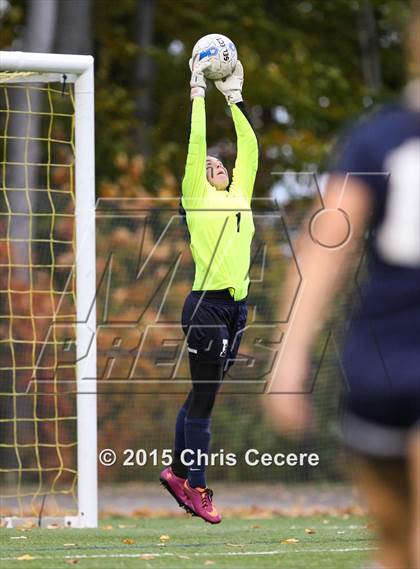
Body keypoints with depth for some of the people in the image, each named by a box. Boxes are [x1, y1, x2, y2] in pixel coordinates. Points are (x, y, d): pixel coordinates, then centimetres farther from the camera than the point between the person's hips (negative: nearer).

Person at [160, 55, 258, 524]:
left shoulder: (239, 196, 15)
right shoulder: (197, 199, -2)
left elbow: (248, 147, 15)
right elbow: (196, 143, -7)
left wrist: (235, 99, 15)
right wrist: (199, 91, -2)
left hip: (236, 306, 7)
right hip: (207, 305, -7)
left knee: (202, 394, 14)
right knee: (203, 397, -3)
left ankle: (177, 472, 25)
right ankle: (197, 489, 1)